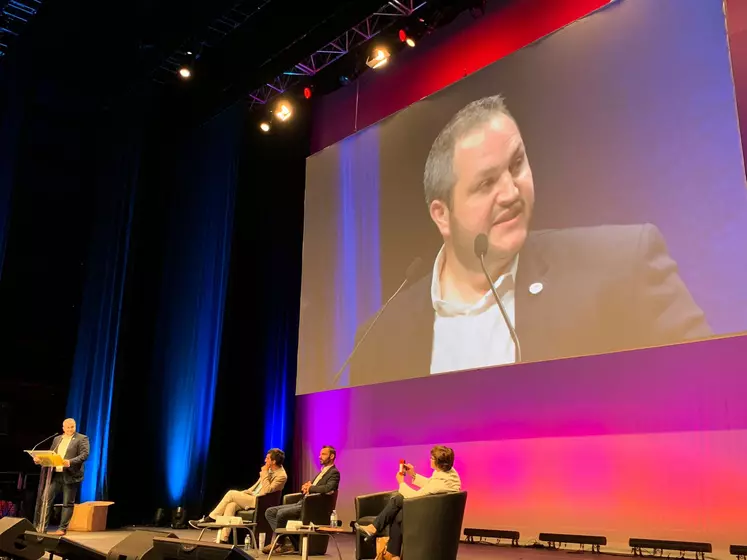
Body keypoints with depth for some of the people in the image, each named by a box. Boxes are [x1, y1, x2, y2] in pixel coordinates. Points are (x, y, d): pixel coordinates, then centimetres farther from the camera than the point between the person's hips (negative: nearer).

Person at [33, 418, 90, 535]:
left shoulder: (82, 439, -2)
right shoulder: (57, 439, 17)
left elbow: (84, 454, -13)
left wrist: (70, 462, -26)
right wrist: (40, 459, -3)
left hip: (70, 475, -5)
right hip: (55, 474, 5)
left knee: (68, 503, 1)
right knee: (47, 500, 2)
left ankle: (62, 529, 8)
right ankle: (42, 527, 8)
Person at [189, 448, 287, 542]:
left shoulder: (282, 476, -15)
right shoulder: (269, 470, 11)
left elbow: (267, 491, -25)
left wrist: (264, 473, -21)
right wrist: (245, 492, 9)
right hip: (253, 497, 8)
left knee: (231, 493, -16)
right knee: (231, 505, -18)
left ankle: (210, 519, -7)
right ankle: (224, 539, -21)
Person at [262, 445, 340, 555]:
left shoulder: (334, 473, -5)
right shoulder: (322, 472, 23)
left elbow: (328, 488, -26)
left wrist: (310, 487, -11)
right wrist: (305, 487, 0)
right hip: (302, 502, 10)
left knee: (281, 513, -28)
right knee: (270, 512, -2)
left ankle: (280, 542, -5)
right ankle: (285, 541, -8)